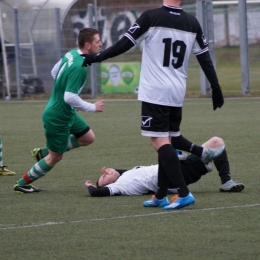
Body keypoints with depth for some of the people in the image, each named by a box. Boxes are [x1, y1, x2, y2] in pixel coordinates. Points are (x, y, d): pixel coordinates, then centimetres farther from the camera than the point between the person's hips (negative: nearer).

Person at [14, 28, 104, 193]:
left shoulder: (71, 54, -2)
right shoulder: (80, 67, -30)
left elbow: (55, 72, 14)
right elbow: (70, 97, -32)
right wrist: (92, 107, -19)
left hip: (67, 113, 9)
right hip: (58, 117, -9)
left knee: (88, 138, 19)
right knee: (55, 157, 5)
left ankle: (44, 153, 24)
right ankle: (22, 184, 19)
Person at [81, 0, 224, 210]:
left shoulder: (151, 17, -7)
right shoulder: (192, 23, 6)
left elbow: (126, 44, -6)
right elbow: (205, 58, 10)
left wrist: (97, 58, 4)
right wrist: (216, 89, 17)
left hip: (154, 92, -5)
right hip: (177, 94, 5)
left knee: (160, 142, -6)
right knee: (170, 139, 15)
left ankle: (184, 193, -17)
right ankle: (161, 196, 15)